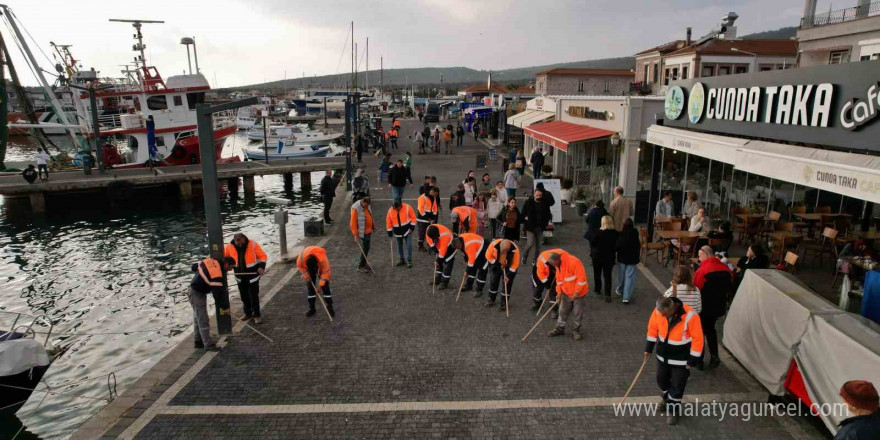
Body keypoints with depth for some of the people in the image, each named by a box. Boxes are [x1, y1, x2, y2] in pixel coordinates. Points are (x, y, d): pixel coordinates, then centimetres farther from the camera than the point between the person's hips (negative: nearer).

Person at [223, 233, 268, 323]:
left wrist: (261, 267, -25)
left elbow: (263, 256, -10)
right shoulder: (230, 246, -8)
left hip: (252, 274, -4)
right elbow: (222, 256, 7)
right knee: (244, 295, 14)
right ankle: (248, 313, 31)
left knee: (254, 295, -1)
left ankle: (256, 315, 12)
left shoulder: (253, 244, -16)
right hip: (240, 276, 4)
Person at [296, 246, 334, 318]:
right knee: (310, 287, -2)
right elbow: (300, 266, -12)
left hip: (321, 268, -2)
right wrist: (306, 276, -14)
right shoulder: (301, 258, -36)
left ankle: (330, 307, 1)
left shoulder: (323, 259, -42)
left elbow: (326, 272, -28)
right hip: (308, 268, 2)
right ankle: (311, 308, 8)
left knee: (325, 286, -8)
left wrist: (320, 284, -28)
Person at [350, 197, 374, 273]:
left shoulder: (366, 206, 3)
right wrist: (356, 235, -20)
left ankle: (363, 263, 32)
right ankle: (360, 267, 6)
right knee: (365, 248, -5)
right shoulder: (356, 209, -21)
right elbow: (353, 223, -20)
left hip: (368, 231, 8)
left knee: (366, 248, 17)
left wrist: (371, 228, 20)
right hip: (362, 232, -8)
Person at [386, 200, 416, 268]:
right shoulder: (390, 210, -11)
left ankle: (409, 261, -2)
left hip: (407, 230, -3)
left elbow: (413, 217, -8)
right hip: (397, 231, 3)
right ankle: (402, 260, 30)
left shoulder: (407, 207, -17)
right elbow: (388, 222, -2)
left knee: (409, 245, -8)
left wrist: (412, 227, -11)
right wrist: (390, 232, 1)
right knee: (399, 245, 15)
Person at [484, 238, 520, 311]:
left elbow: (515, 264, -22)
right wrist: (498, 265, -20)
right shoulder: (494, 244, -34)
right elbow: (488, 256, -18)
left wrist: (509, 275, -23)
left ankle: (504, 303, 8)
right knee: (493, 281, 6)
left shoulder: (515, 249, -35)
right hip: (496, 265, 1)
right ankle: (491, 300, 24)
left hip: (509, 267, -1)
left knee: (507, 283, -4)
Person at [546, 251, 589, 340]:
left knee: (577, 313, 6)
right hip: (566, 292, 7)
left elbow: (581, 278, -28)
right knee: (563, 311, 13)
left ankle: (575, 331, 20)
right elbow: (559, 279, 8)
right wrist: (559, 292, 1)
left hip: (578, 292, -7)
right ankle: (560, 328, 26)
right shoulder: (558, 265, -3)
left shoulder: (574, 262, -29)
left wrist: (577, 292, -23)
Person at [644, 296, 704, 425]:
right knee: (661, 379, 20)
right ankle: (666, 398, 48)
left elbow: (697, 338, -19)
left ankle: (672, 410, 25)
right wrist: (649, 347, 6)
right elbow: (653, 327, 0)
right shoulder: (658, 310, -18)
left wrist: (693, 360, -14)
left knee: (677, 385, 5)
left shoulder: (690, 316, -30)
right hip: (663, 354, 4)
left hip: (681, 358, -4)